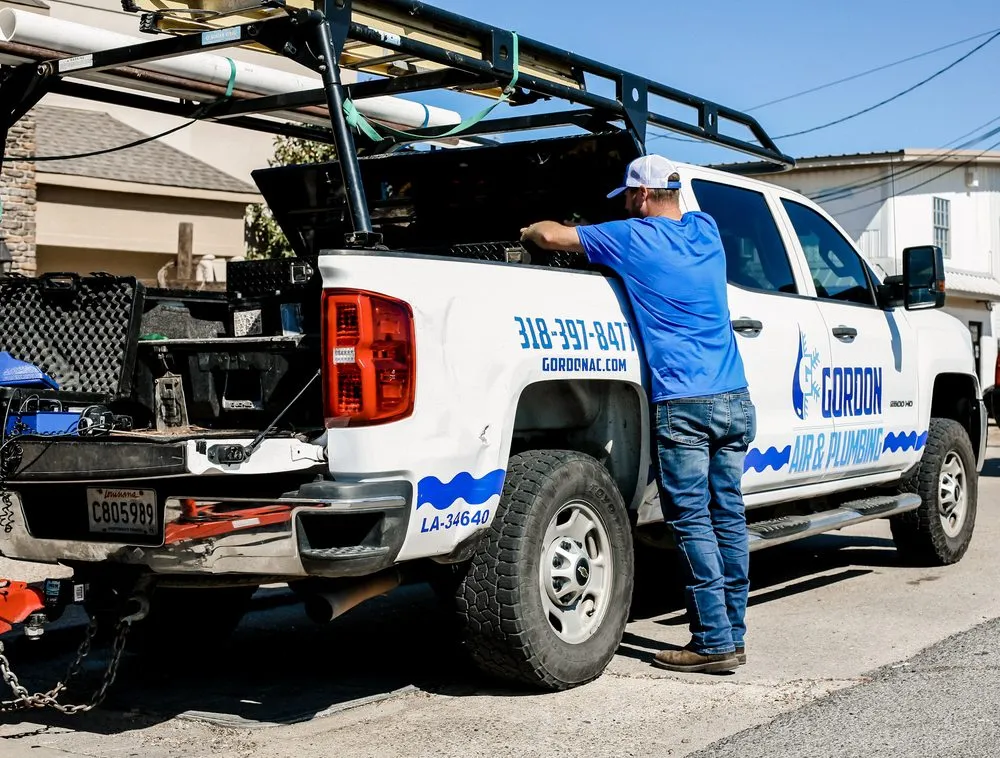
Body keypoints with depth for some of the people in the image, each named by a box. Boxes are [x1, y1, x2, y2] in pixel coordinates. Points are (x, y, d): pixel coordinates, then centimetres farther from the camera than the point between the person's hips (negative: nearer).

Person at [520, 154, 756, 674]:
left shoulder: (633, 237, -3)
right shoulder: (705, 231, 14)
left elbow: (552, 236, 1)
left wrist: (529, 230, 24)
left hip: (682, 405, -6)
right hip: (734, 399, 6)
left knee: (692, 521, -2)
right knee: (728, 515, 9)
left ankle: (715, 642, -2)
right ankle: (732, 635, 15)